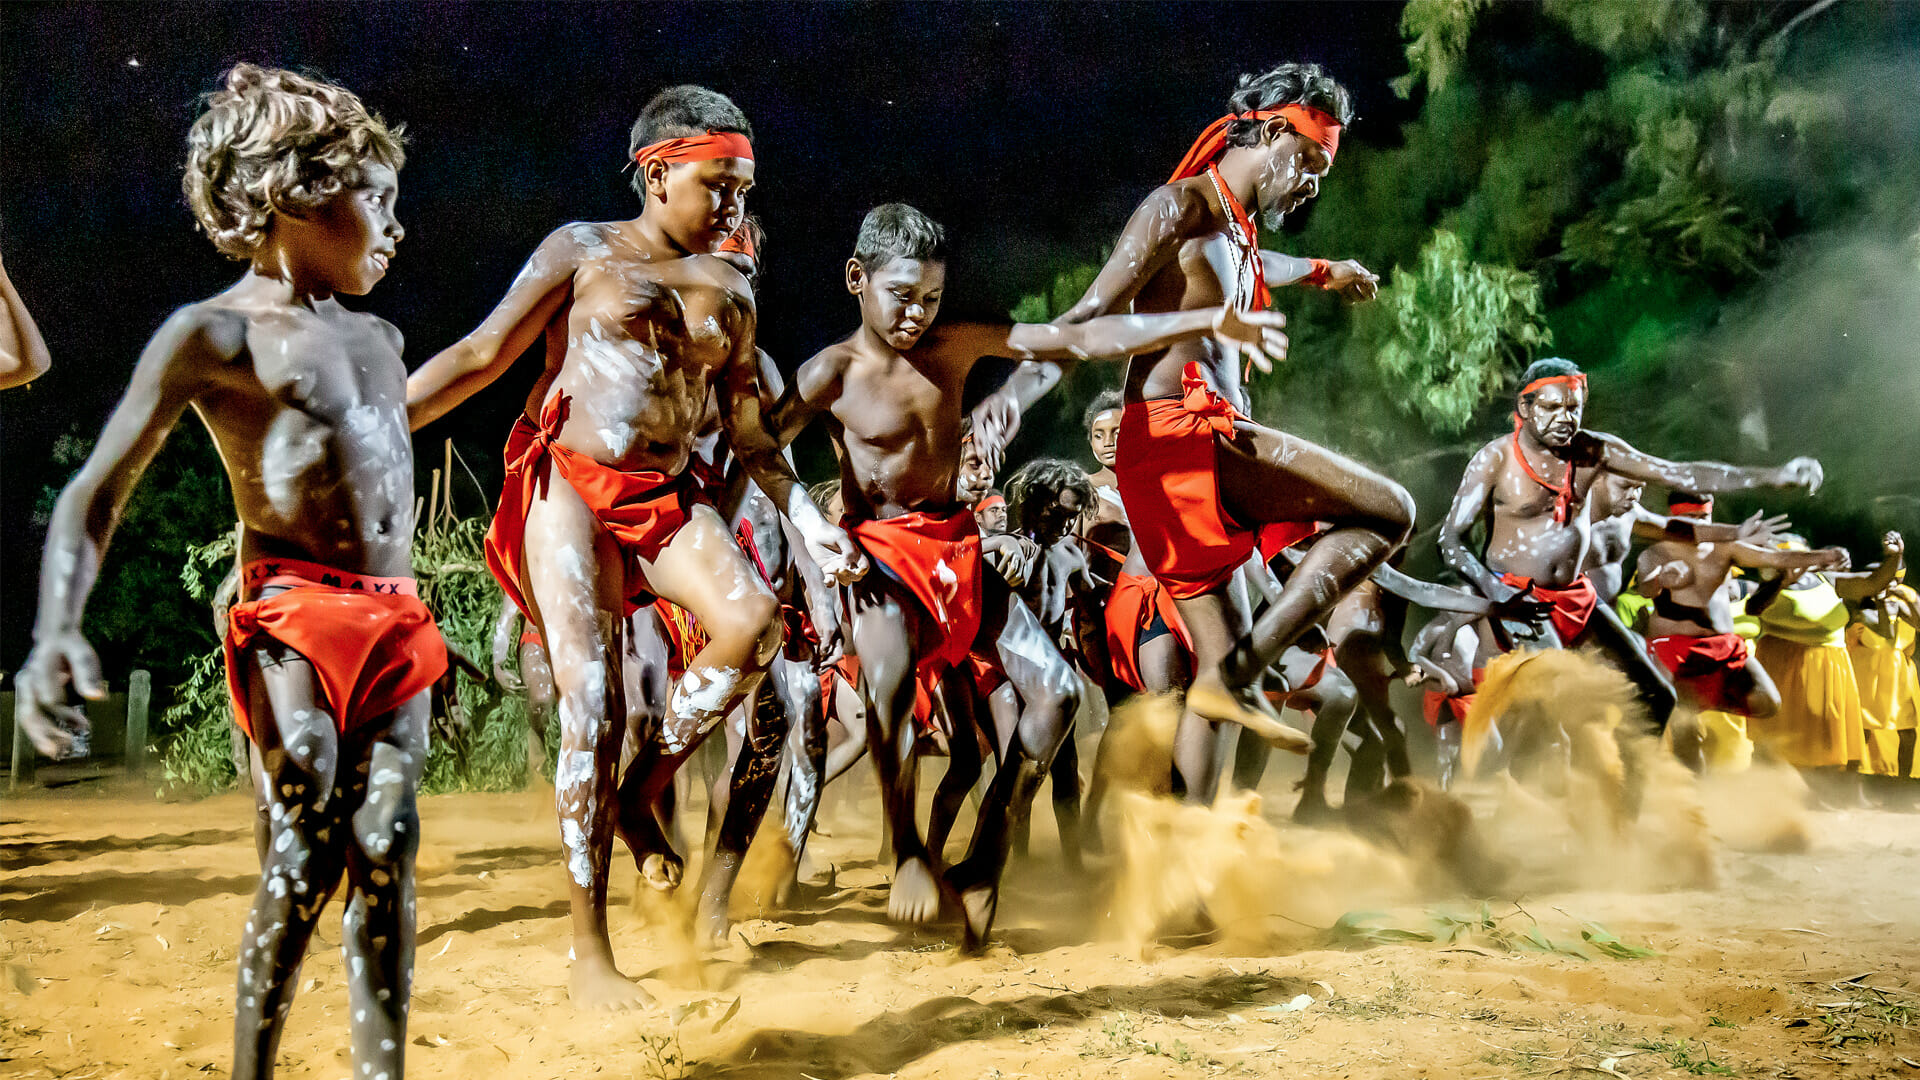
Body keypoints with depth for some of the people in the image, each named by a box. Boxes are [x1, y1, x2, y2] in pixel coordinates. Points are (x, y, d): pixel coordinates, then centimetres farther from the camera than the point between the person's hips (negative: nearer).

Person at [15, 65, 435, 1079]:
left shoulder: (377, 337, 19)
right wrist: (57, 628, -21)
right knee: (300, 866, -10)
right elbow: (97, 494, -7)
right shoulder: (215, 332, -2)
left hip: (396, 622, 6)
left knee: (385, 856, 0)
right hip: (294, 622, -6)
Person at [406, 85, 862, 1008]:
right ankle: (588, 953, -6)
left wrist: (809, 521, 12)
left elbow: (749, 431, 20)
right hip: (567, 482, -4)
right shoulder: (584, 250, 4)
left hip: (665, 495, 4)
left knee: (755, 621, -25)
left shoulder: (731, 293, 16)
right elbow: (482, 355, 3)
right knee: (592, 699, -13)